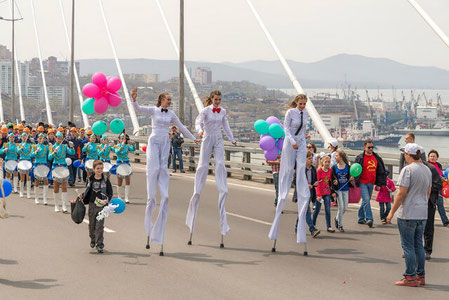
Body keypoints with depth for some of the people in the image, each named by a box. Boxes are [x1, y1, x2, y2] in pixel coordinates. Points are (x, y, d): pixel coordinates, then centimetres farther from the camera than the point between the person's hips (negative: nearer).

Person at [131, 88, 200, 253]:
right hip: (154, 141, -4)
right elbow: (139, 108, -16)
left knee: (163, 168, 0)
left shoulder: (171, 114, 10)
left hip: (165, 143, 4)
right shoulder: (153, 110, -1)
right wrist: (134, 99, -36)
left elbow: (181, 127, 17)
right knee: (154, 168, -12)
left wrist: (194, 138, 19)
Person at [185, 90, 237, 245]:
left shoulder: (223, 112, 8)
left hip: (219, 141, 3)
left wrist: (232, 139, 26)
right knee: (203, 165, -3)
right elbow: (198, 122, -19)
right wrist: (200, 130, -40)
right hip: (207, 139, -3)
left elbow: (226, 126, 20)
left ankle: (222, 189, -13)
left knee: (220, 163, -12)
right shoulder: (205, 111, -6)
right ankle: (197, 191, 5)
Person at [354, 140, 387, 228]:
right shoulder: (360, 158, -7)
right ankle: (369, 219, -19)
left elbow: (380, 171, 15)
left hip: (371, 183, 5)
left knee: (366, 200, 13)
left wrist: (379, 184, 13)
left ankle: (361, 218, 25)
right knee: (366, 200, -15)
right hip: (363, 183, -5)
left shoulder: (376, 158, 8)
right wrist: (355, 182, -10)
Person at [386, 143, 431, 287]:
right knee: (418, 245, 14)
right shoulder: (427, 170, 10)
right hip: (422, 213, 7)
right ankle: (421, 276, 16)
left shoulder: (408, 169, -15)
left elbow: (401, 193, -17)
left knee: (408, 246, -1)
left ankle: (410, 277, 0)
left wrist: (392, 212, -12)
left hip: (408, 214, -7)